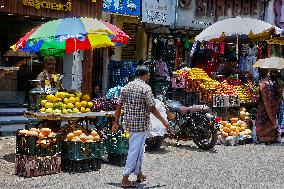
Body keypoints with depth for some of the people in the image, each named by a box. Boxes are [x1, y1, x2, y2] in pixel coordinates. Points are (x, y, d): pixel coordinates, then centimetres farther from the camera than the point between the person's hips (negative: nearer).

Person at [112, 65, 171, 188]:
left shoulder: (126, 87, 9)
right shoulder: (145, 88, -12)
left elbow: (119, 106, 8)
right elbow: (152, 108, -15)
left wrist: (116, 122, 15)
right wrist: (164, 121, -7)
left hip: (129, 123, 8)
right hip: (141, 124, -8)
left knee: (139, 149, 21)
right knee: (134, 150, -2)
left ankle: (138, 173, 32)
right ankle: (125, 179, 0)